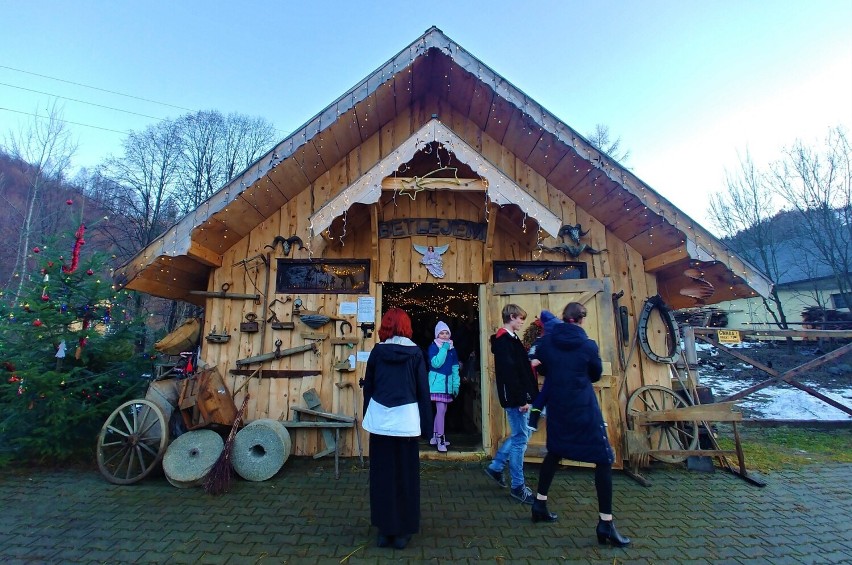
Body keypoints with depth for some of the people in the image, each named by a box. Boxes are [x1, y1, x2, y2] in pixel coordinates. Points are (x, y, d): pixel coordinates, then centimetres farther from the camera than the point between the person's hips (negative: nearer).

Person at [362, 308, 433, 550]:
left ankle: (385, 529, 23)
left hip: (380, 419, 2)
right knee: (405, 475, 10)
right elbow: (423, 390, -2)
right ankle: (402, 531, 20)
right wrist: (426, 423, 5)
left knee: (382, 475, 12)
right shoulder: (415, 352, -2)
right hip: (406, 419, -1)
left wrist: (366, 416, 16)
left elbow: (368, 386, 6)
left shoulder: (377, 351, 1)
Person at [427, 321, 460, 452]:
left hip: (448, 382, 7)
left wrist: (456, 384, 6)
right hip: (437, 382, -6)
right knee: (441, 410, -12)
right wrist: (444, 349, -20)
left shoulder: (452, 348, 10)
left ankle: (434, 437, 25)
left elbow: (455, 368, 10)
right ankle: (440, 440, -4)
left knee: (442, 410, 13)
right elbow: (435, 363, -20)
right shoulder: (433, 346, -7)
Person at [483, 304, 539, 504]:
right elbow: (509, 372, -22)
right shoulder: (505, 340, -16)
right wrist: (521, 399, -21)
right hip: (515, 397, -10)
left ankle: (496, 466, 28)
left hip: (519, 397, 10)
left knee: (520, 434, 18)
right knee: (520, 438, 0)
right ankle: (518, 486, 12)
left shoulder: (510, 338, 15)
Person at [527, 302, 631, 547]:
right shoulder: (588, 345, -11)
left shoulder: (546, 341, -4)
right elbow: (596, 375, 5)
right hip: (583, 409, -4)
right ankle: (605, 523, 7)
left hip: (556, 407, 5)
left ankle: (540, 504, 29)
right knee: (604, 459, 7)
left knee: (554, 453, 22)